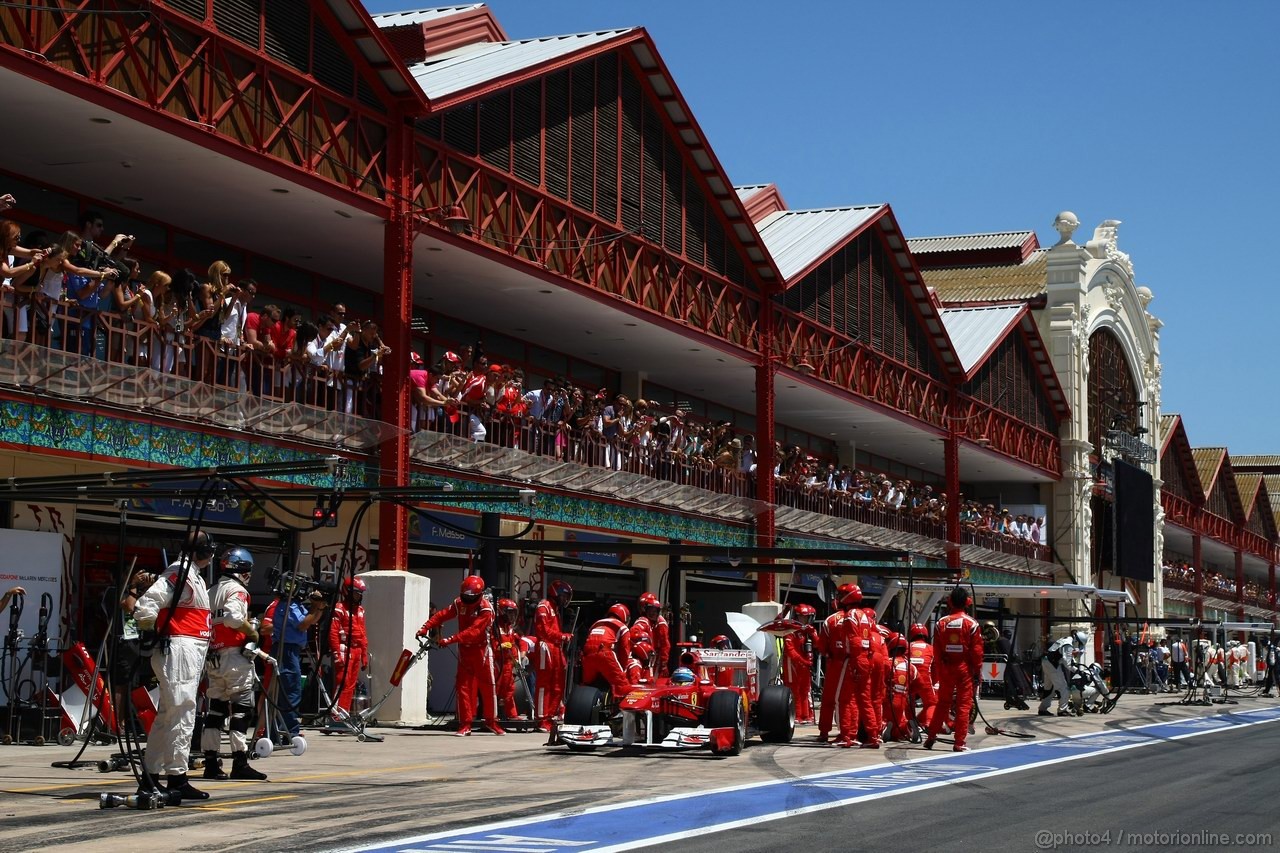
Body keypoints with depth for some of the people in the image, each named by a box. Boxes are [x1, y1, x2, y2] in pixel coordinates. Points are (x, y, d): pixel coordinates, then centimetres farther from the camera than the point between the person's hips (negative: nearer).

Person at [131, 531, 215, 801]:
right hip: (179, 649, -11)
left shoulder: (194, 575, 21)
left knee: (167, 716, 12)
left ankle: (150, 777, 18)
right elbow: (147, 606, -21)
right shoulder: (180, 572, -12)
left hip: (192, 651, 11)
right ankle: (177, 779, -8)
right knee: (182, 715, -9)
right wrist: (152, 629, -12)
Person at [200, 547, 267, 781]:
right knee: (242, 709, -6)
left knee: (215, 709, 10)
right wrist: (252, 631, -11)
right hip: (234, 655, -8)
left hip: (212, 656, 8)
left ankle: (211, 763, 11)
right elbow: (233, 617, -24)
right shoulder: (237, 590, -7)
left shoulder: (212, 592, 17)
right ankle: (240, 763, -9)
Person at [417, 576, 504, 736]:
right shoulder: (459, 604, -1)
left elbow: (473, 631, -29)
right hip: (464, 650, 4)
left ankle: (491, 721, 16)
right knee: (464, 687, -1)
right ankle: (465, 724, 1)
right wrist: (426, 627, -21)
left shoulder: (486, 609, -19)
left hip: (481, 650, -4)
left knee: (488, 686, 2)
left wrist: (451, 639, -36)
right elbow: (441, 615, -4)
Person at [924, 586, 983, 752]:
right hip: (965, 668, -3)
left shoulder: (941, 623, 2)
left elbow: (936, 651, 4)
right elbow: (976, 651, -7)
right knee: (964, 705, 1)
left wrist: (938, 672, 11)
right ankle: (959, 743, -1)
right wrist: (978, 672, 1)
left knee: (943, 703, 15)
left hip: (946, 668, 3)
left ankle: (931, 737, 17)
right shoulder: (971, 623, -7)